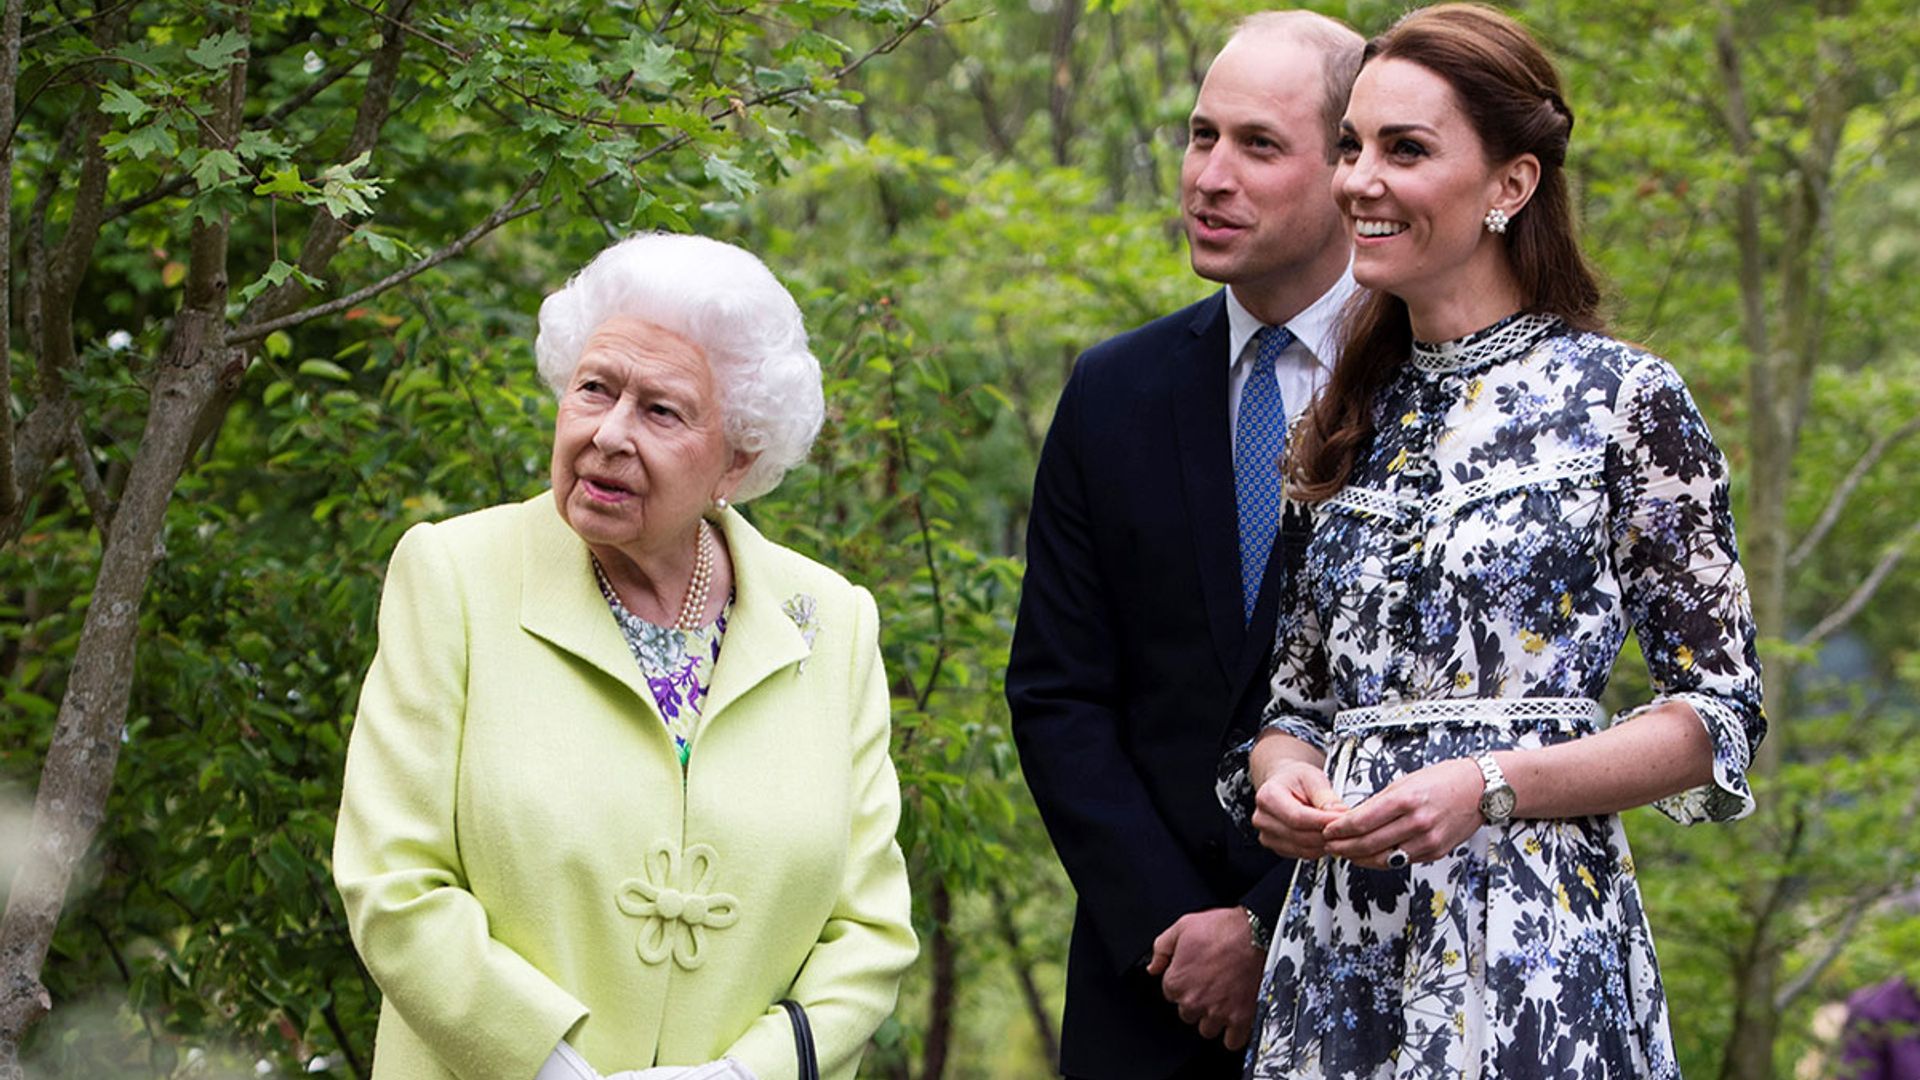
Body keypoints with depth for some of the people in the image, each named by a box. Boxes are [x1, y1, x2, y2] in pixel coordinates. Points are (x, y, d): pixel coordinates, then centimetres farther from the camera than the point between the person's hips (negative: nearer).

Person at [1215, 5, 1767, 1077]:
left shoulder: (1625, 397, -4)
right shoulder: (1355, 416, 12)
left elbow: (1723, 714, -5)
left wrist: (1493, 786, -17)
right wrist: (1279, 777, -5)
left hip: (1529, 947, -5)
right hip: (1338, 941, 5)